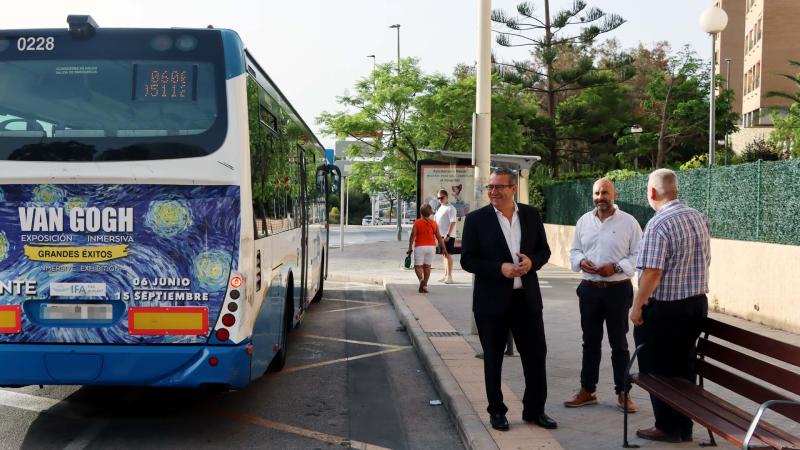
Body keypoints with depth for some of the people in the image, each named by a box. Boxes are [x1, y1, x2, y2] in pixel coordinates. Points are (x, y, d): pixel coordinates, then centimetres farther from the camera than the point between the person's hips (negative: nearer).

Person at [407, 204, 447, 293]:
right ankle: (424, 285, 9)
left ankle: (421, 279, -23)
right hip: (431, 246, 3)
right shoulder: (434, 223, 3)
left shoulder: (417, 222, -6)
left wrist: (410, 248, -9)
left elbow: (413, 235, -12)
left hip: (420, 247, -3)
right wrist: (443, 248, 7)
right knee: (427, 266, 11)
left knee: (417, 266, 4)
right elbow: (439, 237, 3)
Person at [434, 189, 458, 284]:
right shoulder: (440, 208, 15)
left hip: (448, 236, -8)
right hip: (441, 235, 8)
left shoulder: (450, 208, -11)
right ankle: (446, 274, 20)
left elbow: (453, 222, -17)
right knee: (444, 255, 13)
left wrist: (448, 235, -23)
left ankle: (449, 276, -5)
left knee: (447, 255, -7)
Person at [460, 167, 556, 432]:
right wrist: (500, 268, -20)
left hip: (527, 298, 3)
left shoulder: (531, 215, 3)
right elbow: (467, 260, -7)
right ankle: (496, 411, 26)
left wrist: (532, 262, -13)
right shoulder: (476, 219, -6)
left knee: (536, 355, 9)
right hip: (492, 300, -3)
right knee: (493, 359, 9)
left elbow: (544, 250, 10)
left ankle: (534, 410, 26)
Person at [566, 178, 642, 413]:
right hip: (589, 289, 4)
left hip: (618, 289, -4)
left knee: (619, 343, 6)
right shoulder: (583, 221, 7)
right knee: (590, 341, 13)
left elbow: (638, 255, -6)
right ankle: (587, 390, 23)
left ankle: (623, 393, 17)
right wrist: (581, 261, -10)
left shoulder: (629, 222, -5)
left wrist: (616, 267, -20)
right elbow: (574, 251, 12)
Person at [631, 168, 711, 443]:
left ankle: (668, 427, 16)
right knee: (684, 368, 16)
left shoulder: (658, 224, -20)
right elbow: (704, 262, 14)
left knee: (657, 370, 8)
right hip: (697, 303, 8)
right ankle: (684, 427, 25)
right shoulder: (699, 218, 5)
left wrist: (637, 306, -13)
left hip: (664, 308, -7)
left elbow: (652, 273, -23)